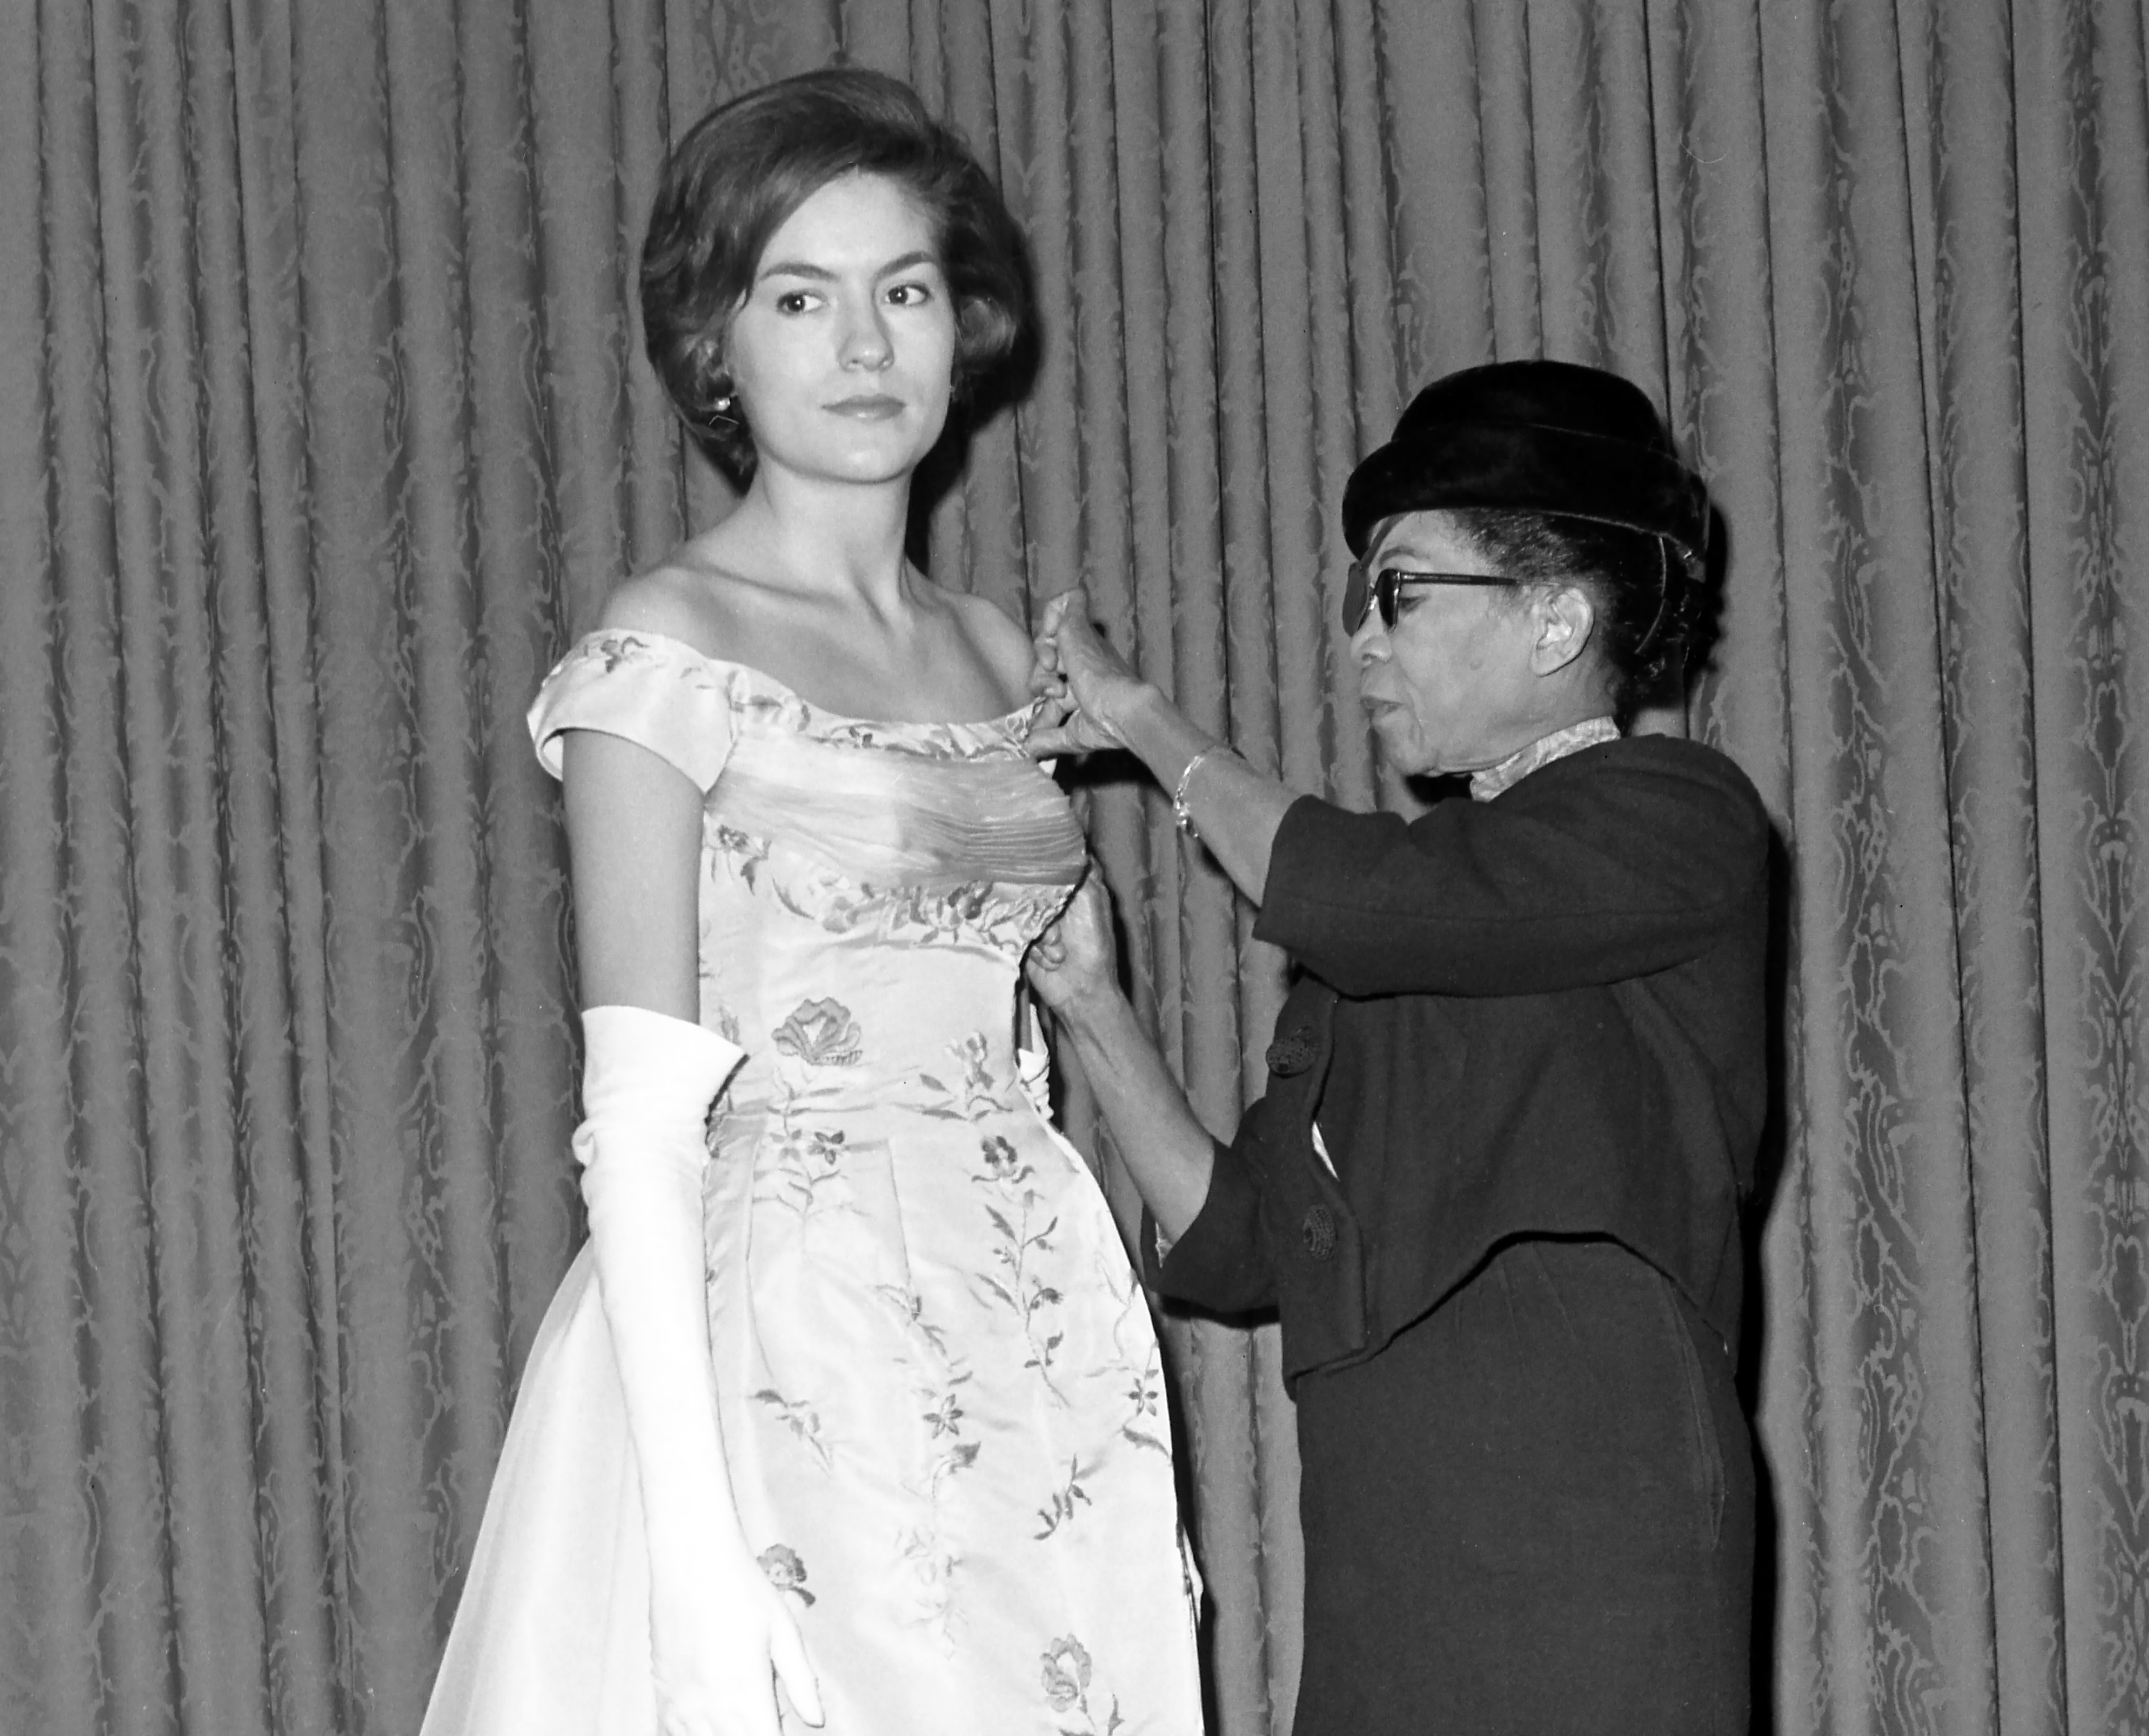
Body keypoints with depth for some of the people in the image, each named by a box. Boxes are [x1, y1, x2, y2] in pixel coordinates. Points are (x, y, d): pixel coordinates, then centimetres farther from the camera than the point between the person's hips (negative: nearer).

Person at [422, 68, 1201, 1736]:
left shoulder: (998, 658, 12)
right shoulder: (663, 659, -6)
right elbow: (639, 1124, -11)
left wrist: (1143, 1474, 11)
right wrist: (695, 1536, -18)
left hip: (1041, 1374, 6)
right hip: (790, 1365, -6)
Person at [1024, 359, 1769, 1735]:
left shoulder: (1677, 818, 0)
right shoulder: (1436, 895, 22)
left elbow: (1342, 900, -17)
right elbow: (1236, 1249, 18)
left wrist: (1141, 717, -2)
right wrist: (1093, 1011, 7)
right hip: (1381, 1562, 6)